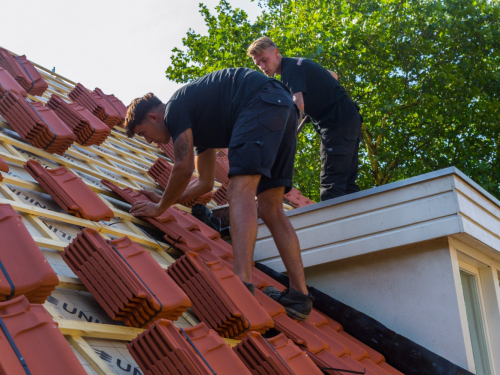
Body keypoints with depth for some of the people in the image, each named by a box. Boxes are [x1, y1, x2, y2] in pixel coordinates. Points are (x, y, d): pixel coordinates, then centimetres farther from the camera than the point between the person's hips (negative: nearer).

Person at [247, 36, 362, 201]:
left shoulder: (290, 68, -13)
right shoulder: (297, 65, 18)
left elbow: (298, 104, -30)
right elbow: (333, 76, 30)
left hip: (338, 122, -10)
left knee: (331, 185, -18)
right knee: (347, 183, 9)